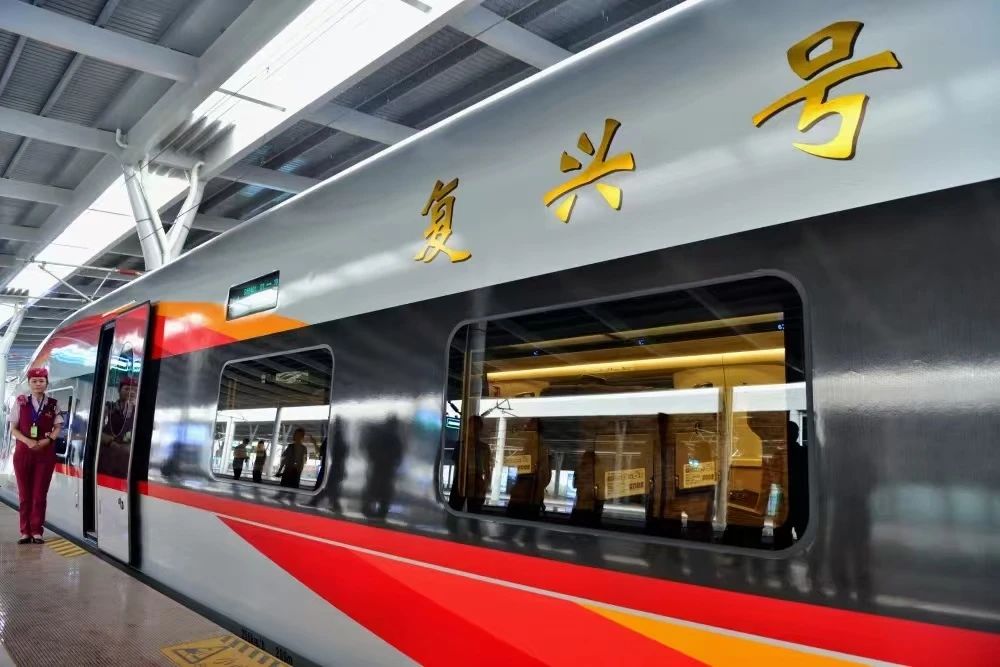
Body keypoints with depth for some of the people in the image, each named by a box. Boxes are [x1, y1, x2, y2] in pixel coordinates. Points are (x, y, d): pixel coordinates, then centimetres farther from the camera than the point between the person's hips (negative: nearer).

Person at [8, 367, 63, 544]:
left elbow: (58, 428, 4)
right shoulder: (21, 402, 3)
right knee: (24, 494, 3)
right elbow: (13, 429, 2)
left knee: (40, 494, 1)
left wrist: (46, 441, -14)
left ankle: (37, 531, 6)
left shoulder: (53, 404, 4)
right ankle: (25, 532, 9)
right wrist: (28, 441, -15)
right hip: (23, 452, 0)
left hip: (46, 452, 0)